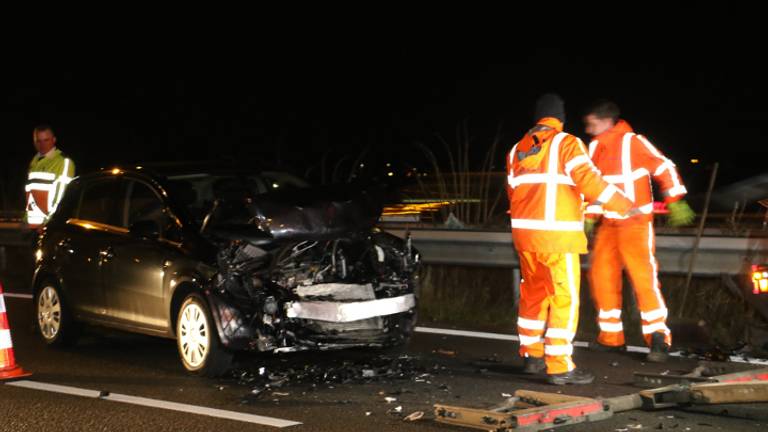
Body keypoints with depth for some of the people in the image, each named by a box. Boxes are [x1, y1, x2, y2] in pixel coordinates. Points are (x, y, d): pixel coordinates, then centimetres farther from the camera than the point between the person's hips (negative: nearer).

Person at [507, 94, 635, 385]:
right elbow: (588, 180, -16)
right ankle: (559, 366, -9)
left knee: (534, 293, 19)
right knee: (565, 298, -5)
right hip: (557, 233, -7)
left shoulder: (518, 149, 14)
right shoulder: (566, 144, -6)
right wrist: (624, 205, -8)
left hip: (524, 231, 7)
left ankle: (532, 355, 27)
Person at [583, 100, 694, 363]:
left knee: (643, 277, -13)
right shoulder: (596, 148, 9)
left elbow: (664, 168, -12)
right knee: (601, 275, 6)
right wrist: (589, 218, 15)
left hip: (635, 223, -8)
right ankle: (611, 338, 16)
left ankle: (658, 338, -8)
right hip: (609, 224, 8)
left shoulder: (633, 143, -13)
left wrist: (675, 201, -15)